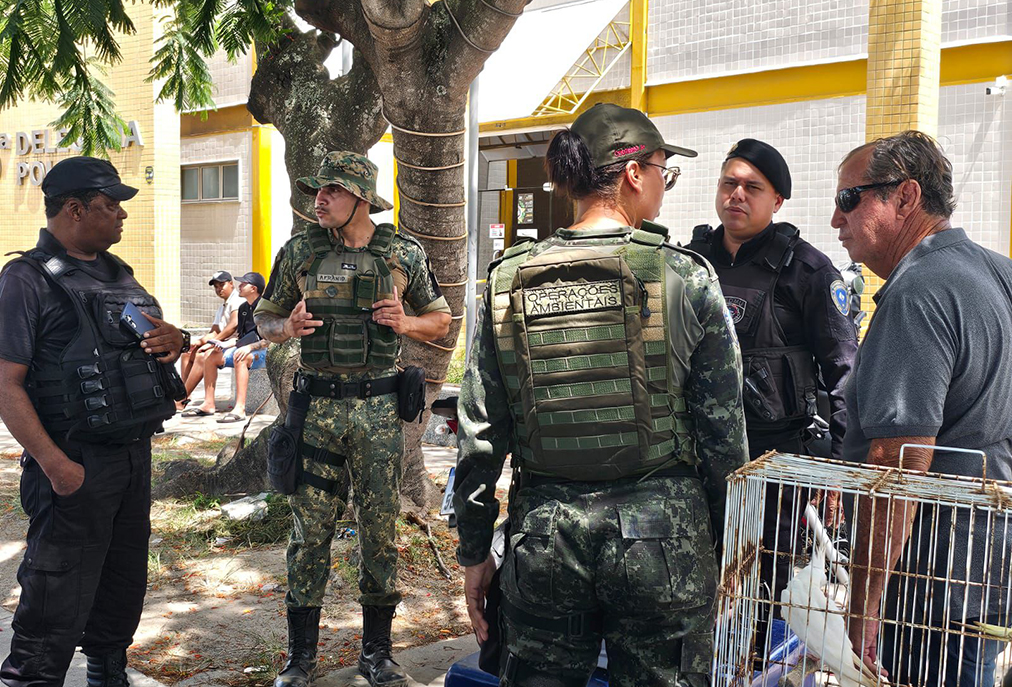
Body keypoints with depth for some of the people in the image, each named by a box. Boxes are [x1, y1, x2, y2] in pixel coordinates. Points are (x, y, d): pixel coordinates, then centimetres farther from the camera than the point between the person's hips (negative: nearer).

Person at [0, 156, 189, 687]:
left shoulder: (117, 273, 13)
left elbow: (158, 336, 25)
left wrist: (175, 339, -1)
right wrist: (54, 463, -24)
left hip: (135, 456, 8)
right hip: (76, 467, -8)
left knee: (125, 584, 19)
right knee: (57, 604, -4)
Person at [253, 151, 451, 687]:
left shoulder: (404, 254, 3)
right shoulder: (299, 252, 5)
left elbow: (441, 319, 12)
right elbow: (265, 318, 14)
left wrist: (405, 324, -8)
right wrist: (287, 328, -8)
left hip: (378, 407, 0)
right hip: (315, 405, 1)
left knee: (380, 529, 6)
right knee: (310, 528, 4)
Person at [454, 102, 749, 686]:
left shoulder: (509, 281, -1)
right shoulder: (686, 278, -7)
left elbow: (480, 433, 1)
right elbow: (723, 432, -4)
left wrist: (475, 551, 11)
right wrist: (724, 548, 9)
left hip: (544, 531, 3)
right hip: (660, 530, -2)